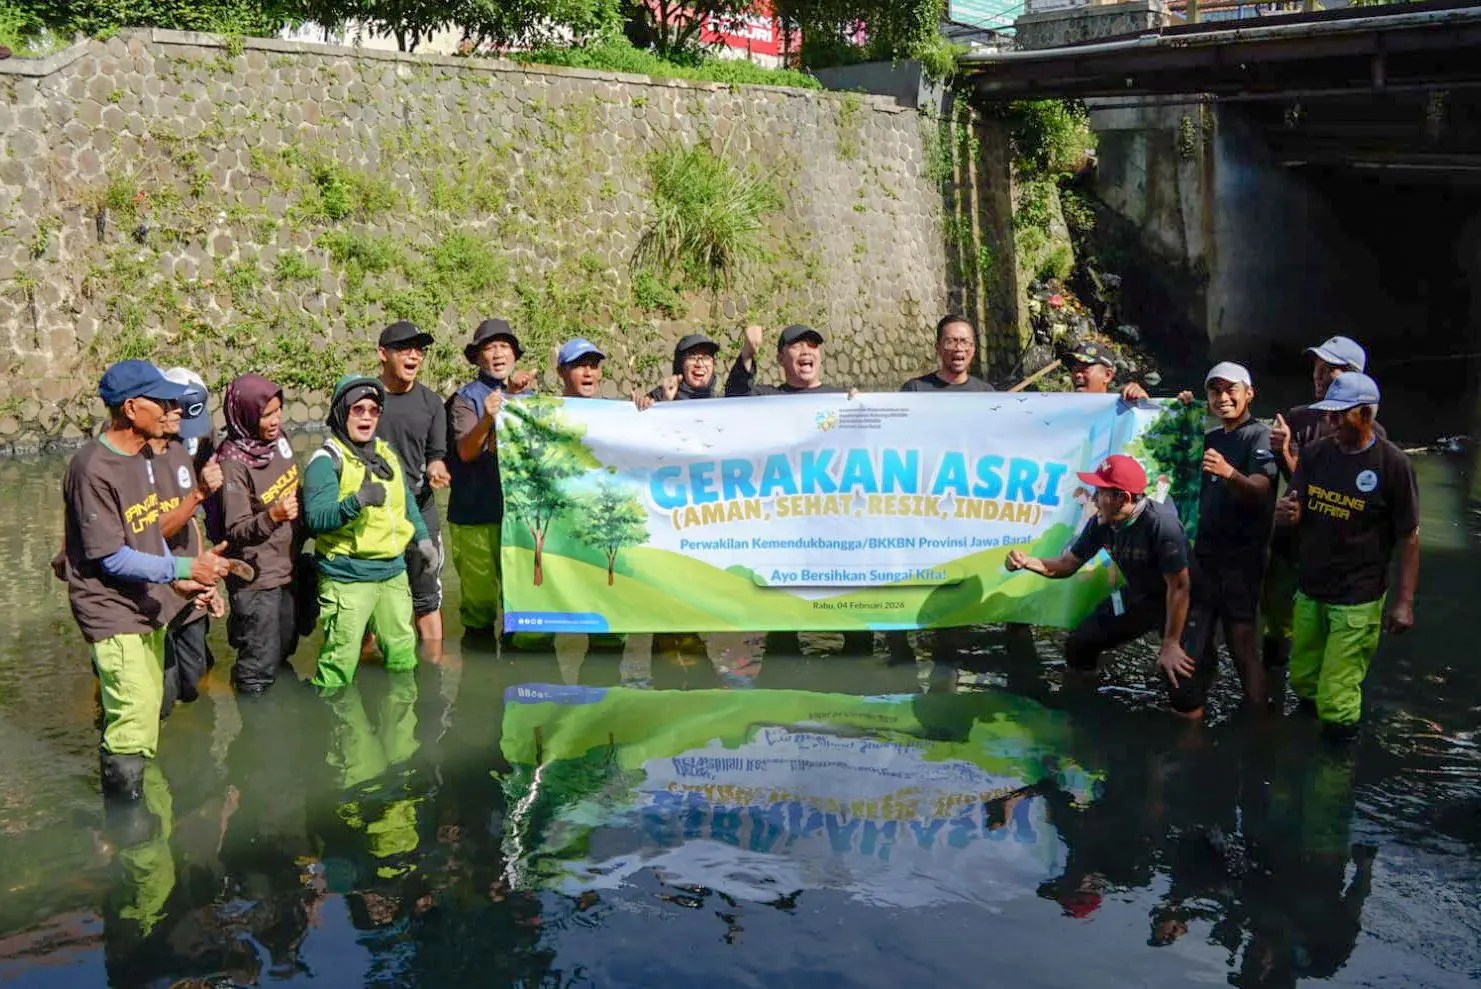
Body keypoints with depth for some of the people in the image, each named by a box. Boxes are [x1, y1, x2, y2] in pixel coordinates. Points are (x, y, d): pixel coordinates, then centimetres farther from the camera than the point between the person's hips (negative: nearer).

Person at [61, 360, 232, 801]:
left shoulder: (140, 457, 8)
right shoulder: (94, 469, -19)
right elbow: (110, 557, -19)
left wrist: (178, 578, 3)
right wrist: (184, 567, -22)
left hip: (145, 607, 9)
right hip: (112, 612, -9)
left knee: (148, 712, 15)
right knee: (133, 720, -8)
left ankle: (131, 804, 28)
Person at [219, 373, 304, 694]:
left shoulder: (278, 440, 2)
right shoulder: (233, 463, -19)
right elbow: (235, 530, -18)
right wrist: (272, 516, -33)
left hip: (288, 568, 8)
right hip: (256, 578, -8)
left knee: (283, 651, 20)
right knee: (260, 667, -2)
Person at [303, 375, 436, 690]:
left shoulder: (387, 453, 12)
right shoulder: (327, 460, -11)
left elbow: (406, 500, 27)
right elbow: (315, 519, -22)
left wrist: (422, 537, 21)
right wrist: (357, 502, -34)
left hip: (393, 572, 7)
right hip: (347, 578, -7)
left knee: (403, 651, 19)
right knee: (340, 662, -6)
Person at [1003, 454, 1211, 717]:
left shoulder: (1161, 524, -34)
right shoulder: (1101, 523, -13)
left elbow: (1179, 587, -28)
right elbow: (1067, 564, 0)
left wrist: (1171, 644, -24)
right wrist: (1026, 561, -19)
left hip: (1180, 604, -7)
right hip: (1138, 597, 7)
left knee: (1181, 671, -24)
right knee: (1078, 646, 7)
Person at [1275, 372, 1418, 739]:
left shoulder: (1392, 464, -10)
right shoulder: (1314, 453, 4)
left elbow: (1409, 538, -8)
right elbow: (1295, 513, 12)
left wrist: (1404, 602, -11)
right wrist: (1289, 513, -13)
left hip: (1357, 600, -5)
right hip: (1309, 591, 5)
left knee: (1336, 704, -7)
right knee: (1304, 684, 16)